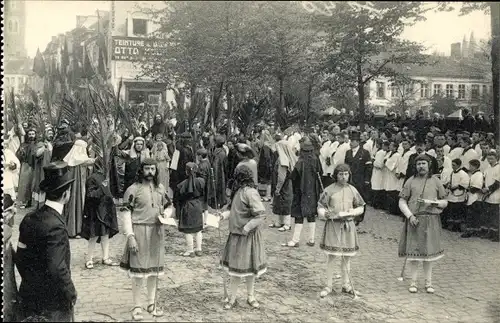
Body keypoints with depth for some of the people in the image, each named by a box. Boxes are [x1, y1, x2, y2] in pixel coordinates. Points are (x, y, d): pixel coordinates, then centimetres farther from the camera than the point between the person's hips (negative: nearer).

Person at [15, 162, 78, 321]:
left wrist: (31, 284, 18)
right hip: (52, 303, -7)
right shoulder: (55, 226, -24)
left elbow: (20, 258, 7)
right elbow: (57, 269, -26)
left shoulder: (29, 219, -1)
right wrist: (71, 294, -12)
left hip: (29, 297, 7)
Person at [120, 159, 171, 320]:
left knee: (155, 268, 12)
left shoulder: (160, 188, 6)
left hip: (157, 232, 5)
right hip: (140, 231, -5)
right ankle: (137, 306, 12)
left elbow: (167, 207, 18)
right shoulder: (133, 189, -8)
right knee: (138, 269, 0)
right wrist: (130, 236, -16)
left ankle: (152, 303, 25)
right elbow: (126, 213, -10)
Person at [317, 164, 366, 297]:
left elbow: (361, 207, 12)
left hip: (348, 226, 3)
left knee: (347, 257, 10)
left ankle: (346, 285, 23)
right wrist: (325, 213, -21)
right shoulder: (329, 190, -2)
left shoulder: (352, 190, 5)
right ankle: (329, 285, 10)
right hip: (333, 226, -3)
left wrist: (352, 212, -7)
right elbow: (320, 207, 0)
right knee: (331, 256, -1)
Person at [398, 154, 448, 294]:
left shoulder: (435, 181, 8)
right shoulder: (411, 181, 5)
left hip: (431, 220, 1)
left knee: (429, 251, 6)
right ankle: (413, 281, 11)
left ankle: (428, 282, 16)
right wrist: (410, 215, -11)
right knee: (413, 250, 0)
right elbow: (402, 202, 3)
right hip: (414, 219, -1)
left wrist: (432, 202, -10)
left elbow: (445, 202, 9)